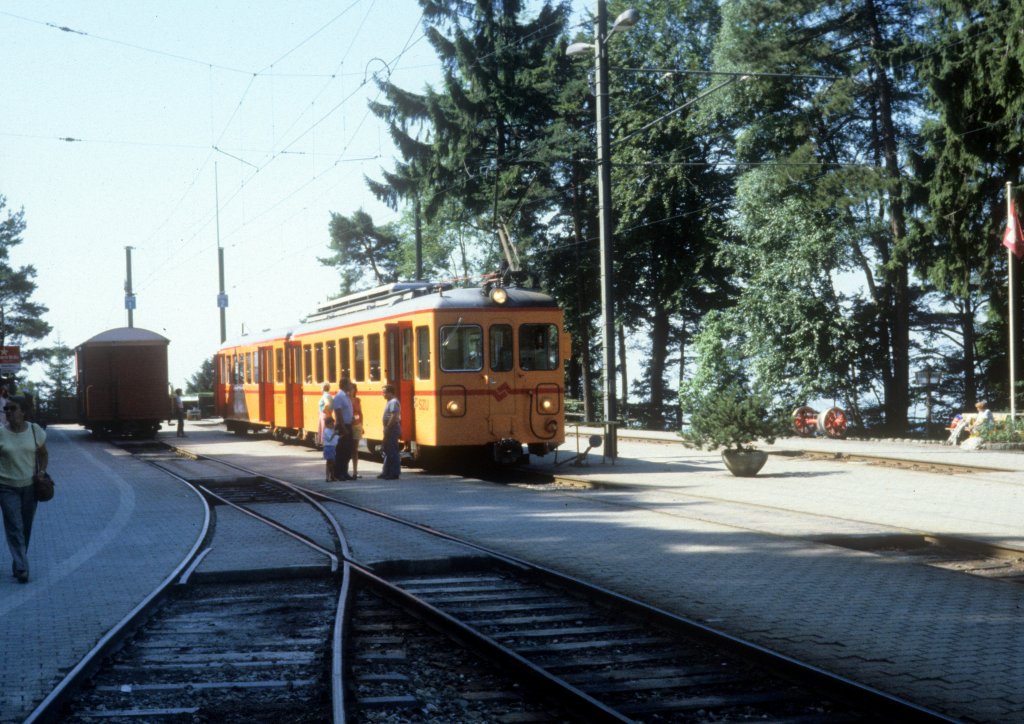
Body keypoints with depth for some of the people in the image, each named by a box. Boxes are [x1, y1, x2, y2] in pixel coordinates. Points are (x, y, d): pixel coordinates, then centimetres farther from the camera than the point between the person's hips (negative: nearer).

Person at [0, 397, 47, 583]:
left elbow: (43, 454, 12)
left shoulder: (35, 430, -1)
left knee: (26, 528, 9)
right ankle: (21, 568, -9)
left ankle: (18, 565, 23)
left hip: (30, 486, 2)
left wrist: (42, 472, 0)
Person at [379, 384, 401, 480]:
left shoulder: (393, 402, -16)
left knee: (393, 452, -7)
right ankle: (386, 472, 22)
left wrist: (387, 428, -22)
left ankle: (394, 473, -4)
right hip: (390, 430, 11)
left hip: (392, 429, -11)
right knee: (386, 451, 15)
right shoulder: (390, 402, 17)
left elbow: (394, 417, -24)